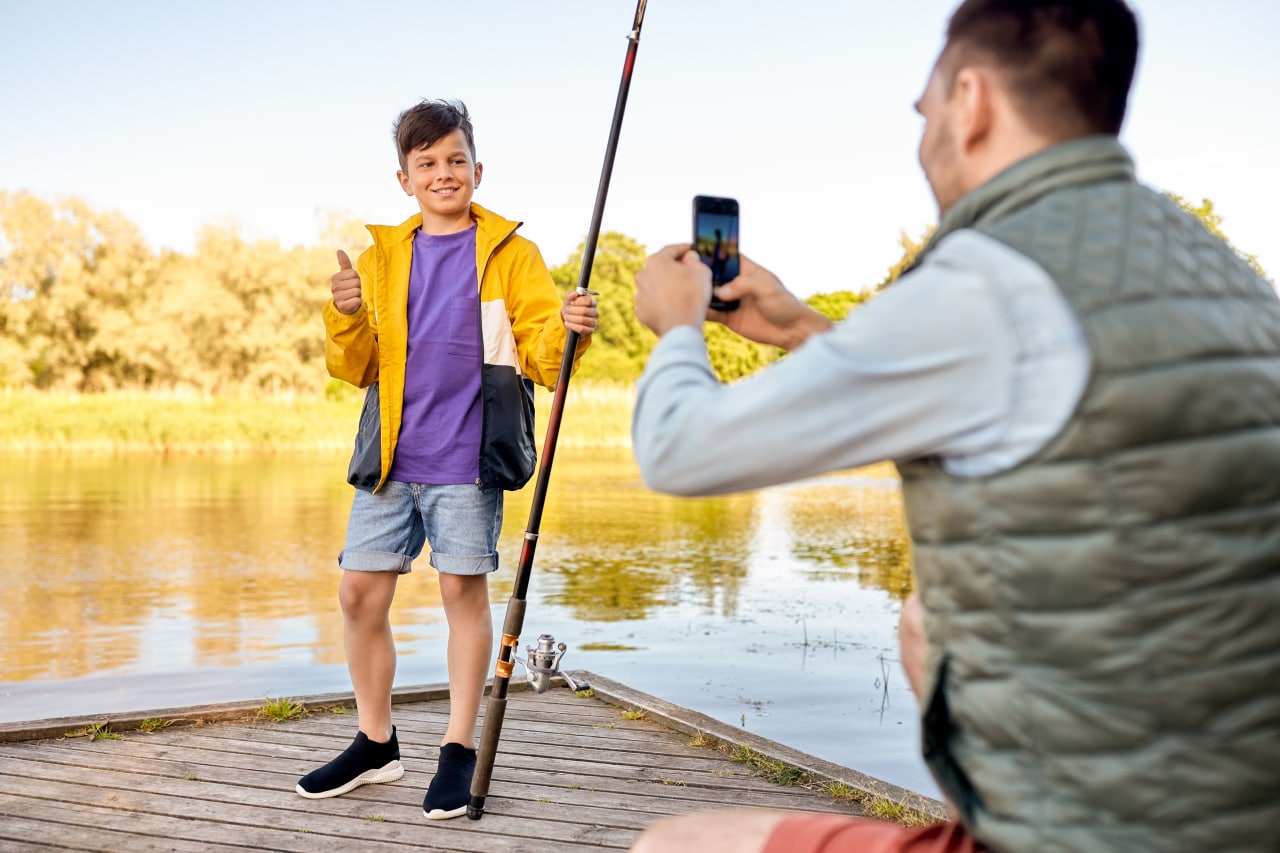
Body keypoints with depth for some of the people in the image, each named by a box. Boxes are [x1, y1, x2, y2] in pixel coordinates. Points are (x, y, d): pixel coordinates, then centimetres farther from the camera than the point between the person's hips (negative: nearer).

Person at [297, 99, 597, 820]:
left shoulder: (511, 253, 3)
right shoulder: (383, 256, 13)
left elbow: (543, 357, -3)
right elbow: (358, 369, 12)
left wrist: (570, 331, -25)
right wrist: (347, 318, -8)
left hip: (467, 460, -4)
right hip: (390, 459, 4)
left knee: (465, 591, 0)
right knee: (361, 592, 5)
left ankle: (460, 749, 15)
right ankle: (377, 745, 23)